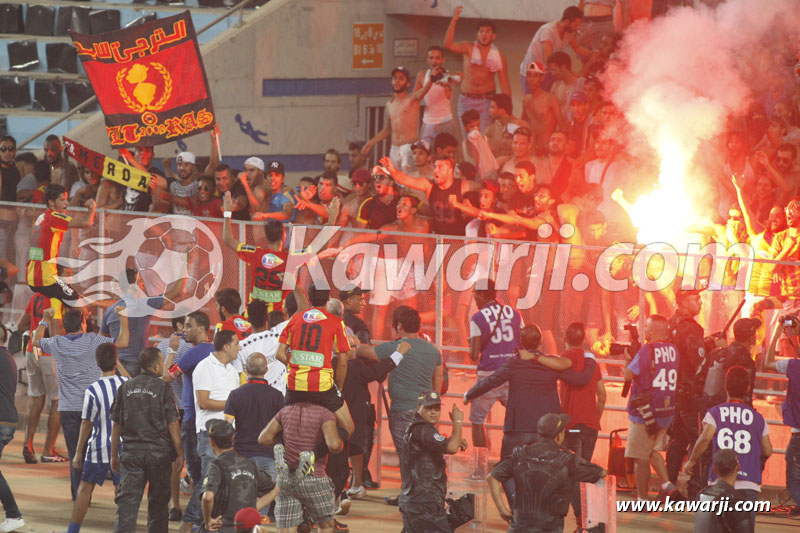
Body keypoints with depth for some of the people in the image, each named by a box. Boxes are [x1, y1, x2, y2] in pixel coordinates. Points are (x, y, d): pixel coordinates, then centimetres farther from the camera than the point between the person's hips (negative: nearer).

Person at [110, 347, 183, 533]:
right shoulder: (163, 387, -5)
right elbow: (172, 423, -5)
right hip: (159, 452, -2)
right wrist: (179, 454, 2)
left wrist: (114, 455, 15)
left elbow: (116, 424, 8)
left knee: (127, 501, -3)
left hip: (131, 453, 2)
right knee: (158, 502, 11)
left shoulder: (126, 387, 5)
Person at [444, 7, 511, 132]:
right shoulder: (468, 48, 1)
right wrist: (454, 20, -24)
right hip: (466, 100, 1)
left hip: (487, 99, -1)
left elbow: (504, 84, 5)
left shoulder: (498, 56, 3)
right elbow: (448, 44, -17)